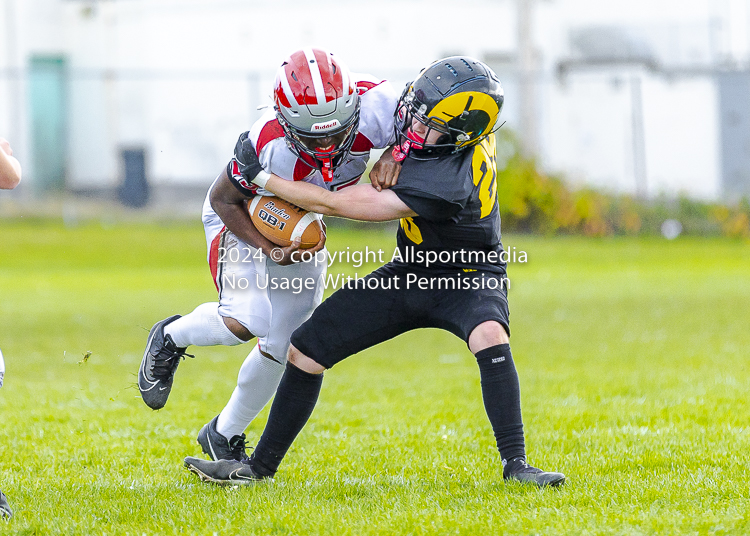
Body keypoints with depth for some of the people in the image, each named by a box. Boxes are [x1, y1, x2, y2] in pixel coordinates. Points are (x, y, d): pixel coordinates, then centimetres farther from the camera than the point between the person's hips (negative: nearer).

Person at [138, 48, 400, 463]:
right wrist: (268, 249, -31)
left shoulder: (371, 107, -35)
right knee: (245, 320, -26)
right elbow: (224, 200, -22)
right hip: (243, 220, -5)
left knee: (280, 346, 7)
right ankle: (170, 337, 8)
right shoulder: (268, 146, -41)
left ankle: (224, 435, 30)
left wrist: (394, 155, -33)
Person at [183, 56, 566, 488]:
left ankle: (515, 464, -34)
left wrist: (260, 178, -24)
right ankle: (262, 466, 18)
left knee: (489, 335, -41)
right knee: (306, 351, 4)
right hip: (411, 274, 8)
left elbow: (339, 205, -30)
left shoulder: (449, 181, -37)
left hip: (467, 278, -8)